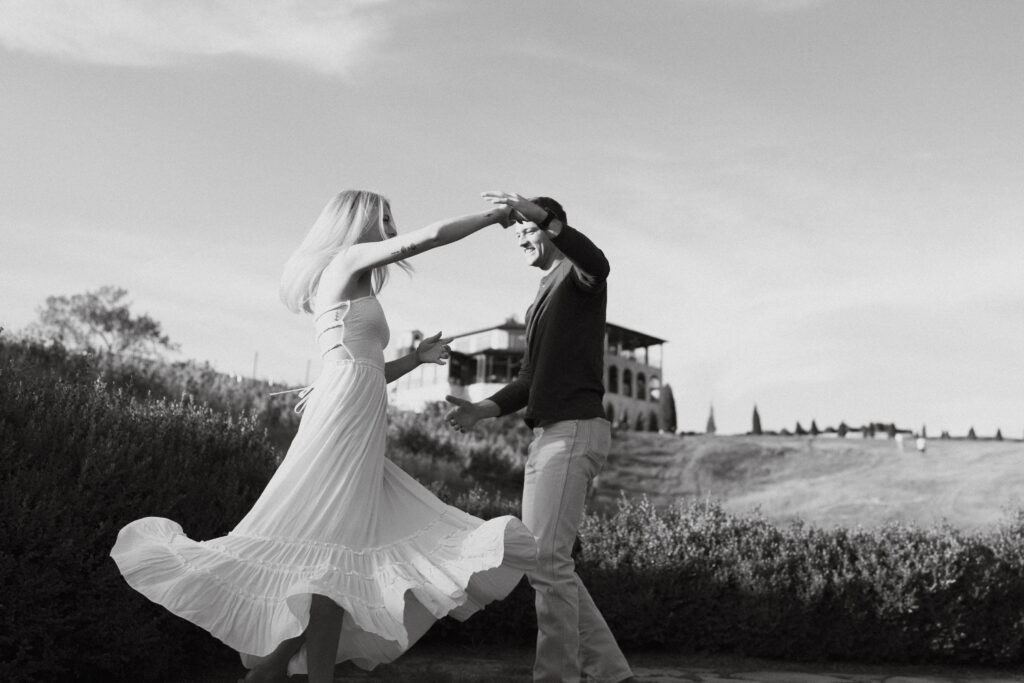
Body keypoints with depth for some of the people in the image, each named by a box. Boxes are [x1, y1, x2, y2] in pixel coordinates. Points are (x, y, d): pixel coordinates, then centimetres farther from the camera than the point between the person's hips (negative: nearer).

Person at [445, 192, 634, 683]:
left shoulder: (578, 277, -2)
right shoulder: (542, 299, 25)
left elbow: (597, 263, -29)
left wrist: (537, 214, -40)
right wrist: (483, 409, 6)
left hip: (574, 429, -10)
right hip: (547, 434, 10)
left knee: (547, 559, -13)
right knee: (543, 561, 9)